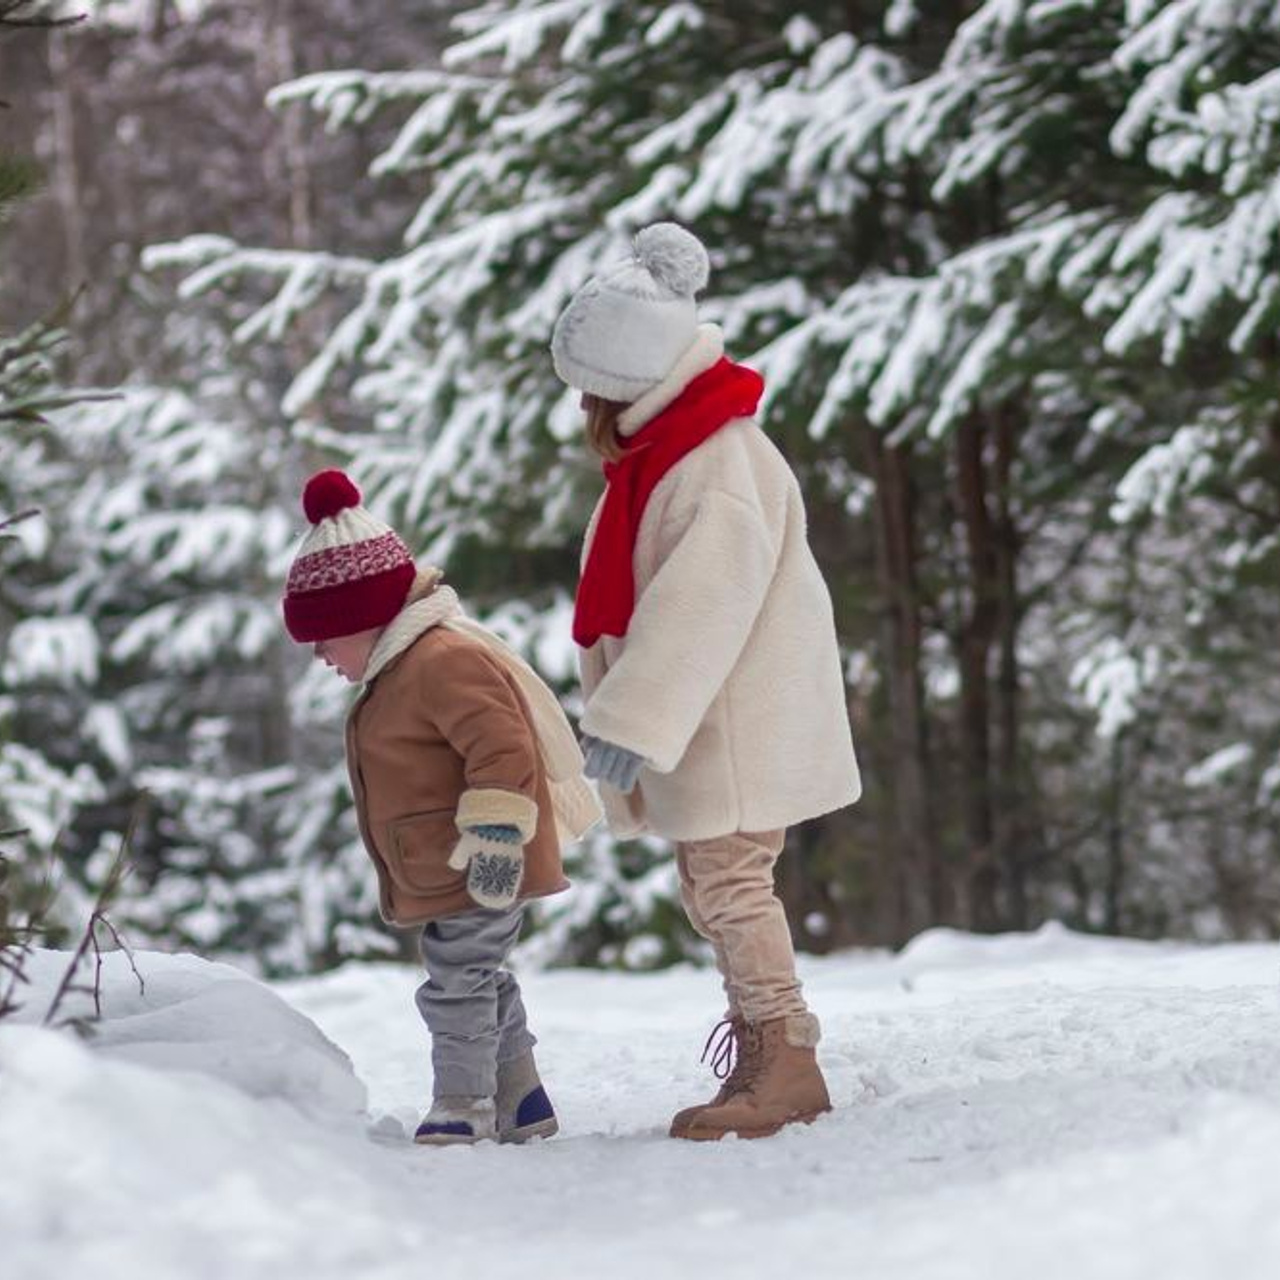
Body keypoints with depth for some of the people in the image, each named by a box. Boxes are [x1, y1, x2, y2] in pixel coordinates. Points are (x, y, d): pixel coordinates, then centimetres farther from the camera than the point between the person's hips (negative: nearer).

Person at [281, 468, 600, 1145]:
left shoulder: (444, 662, -21)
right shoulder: (401, 670, 15)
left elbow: (502, 747, -29)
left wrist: (494, 838, -31)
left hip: (479, 877, -11)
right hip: (447, 878, 11)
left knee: (457, 982, -5)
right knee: (478, 980, 18)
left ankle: (461, 1109, 4)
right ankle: (520, 1102, 27)